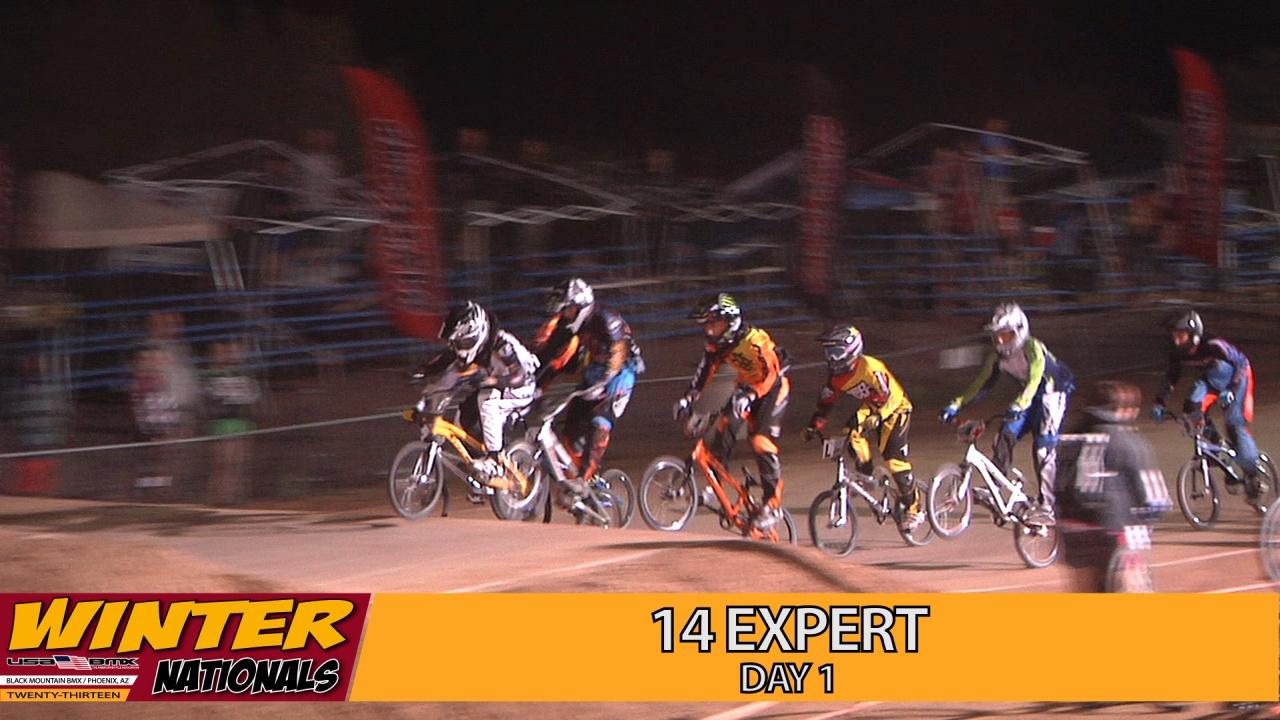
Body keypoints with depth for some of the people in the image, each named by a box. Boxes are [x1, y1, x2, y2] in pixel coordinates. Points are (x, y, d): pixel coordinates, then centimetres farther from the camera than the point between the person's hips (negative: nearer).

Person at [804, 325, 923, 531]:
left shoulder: (870, 368, -32)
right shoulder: (836, 375, -10)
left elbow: (887, 398, -34)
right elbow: (826, 401, -2)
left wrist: (875, 418, -49)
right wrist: (814, 425, -13)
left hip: (895, 408, -7)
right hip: (870, 408, 7)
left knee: (894, 458, -16)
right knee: (851, 431, -25)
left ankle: (914, 507, -3)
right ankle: (865, 472, -6)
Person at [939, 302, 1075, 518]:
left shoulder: (1033, 349, -27)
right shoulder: (998, 355, -6)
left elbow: (1034, 380, -40)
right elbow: (982, 383, -4)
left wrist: (1019, 406, -56)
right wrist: (956, 405, -14)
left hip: (1053, 393, -7)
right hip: (1029, 397, 7)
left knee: (1045, 447, -15)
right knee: (1006, 435, -11)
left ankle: (1046, 503, -12)